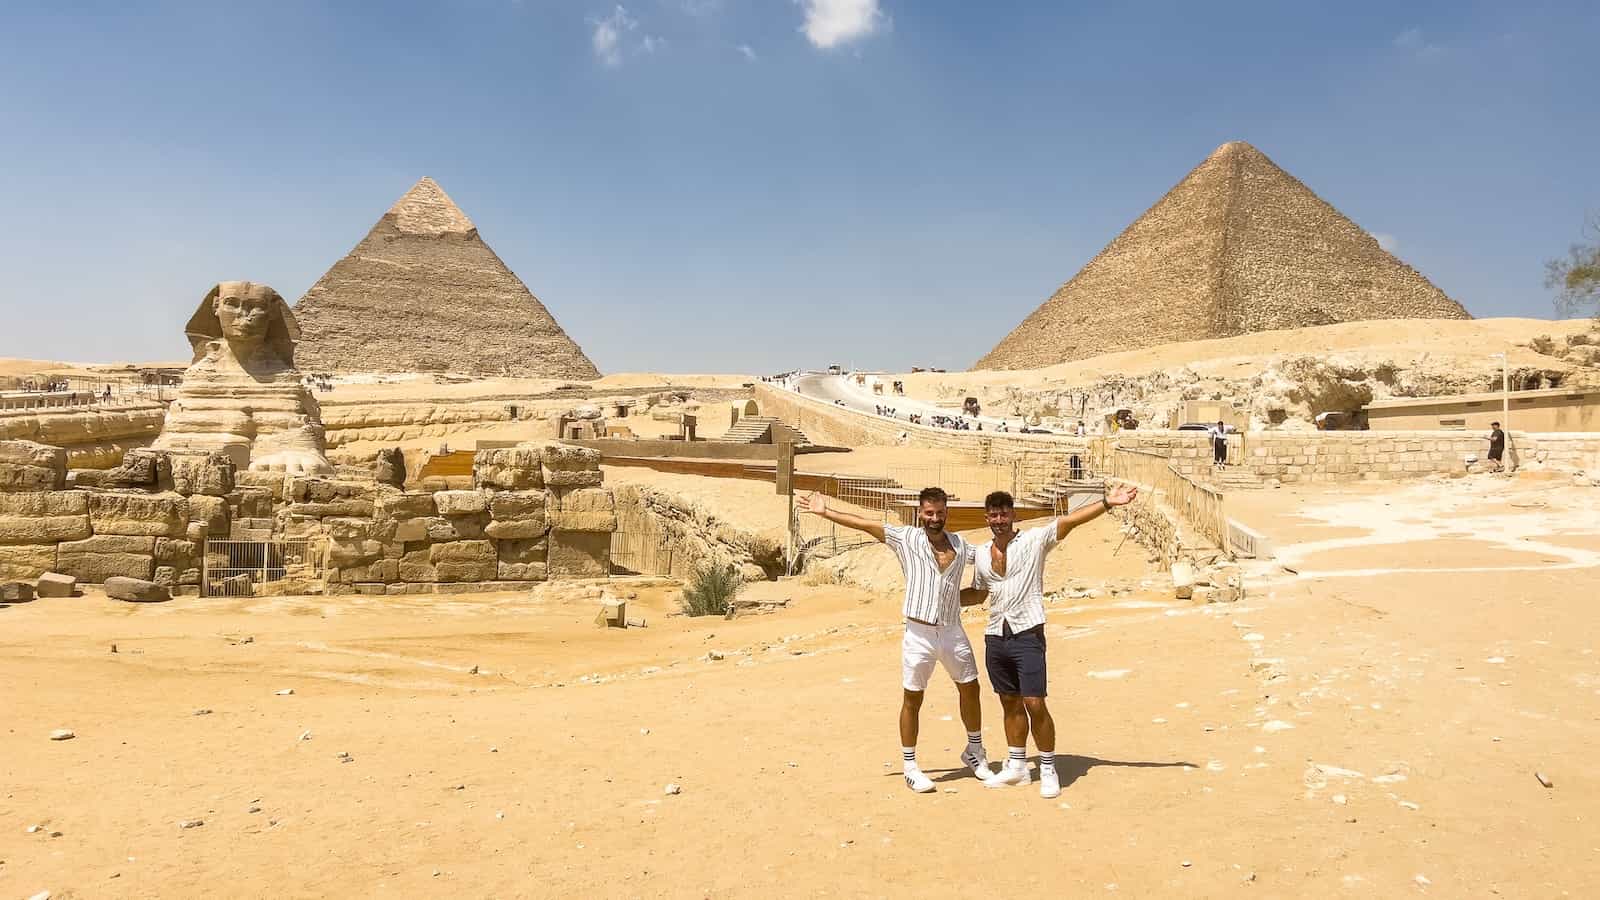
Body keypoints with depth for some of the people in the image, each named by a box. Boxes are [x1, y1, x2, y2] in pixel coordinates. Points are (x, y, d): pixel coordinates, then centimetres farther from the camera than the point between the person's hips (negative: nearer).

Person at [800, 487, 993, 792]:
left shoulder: (961, 545, 5)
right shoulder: (907, 538, -4)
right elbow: (864, 524, -6)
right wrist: (824, 511, -8)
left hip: (953, 632, 4)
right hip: (918, 634, -3)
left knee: (970, 690, 15)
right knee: (912, 699, 4)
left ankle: (975, 752, 37)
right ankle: (910, 767, 18)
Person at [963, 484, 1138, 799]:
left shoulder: (1034, 540, -4)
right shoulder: (981, 554, 10)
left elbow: (1070, 520, -18)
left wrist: (1106, 502, -29)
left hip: (1027, 635, -5)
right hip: (995, 639, 5)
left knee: (1034, 704, -8)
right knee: (1011, 704, 15)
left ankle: (1048, 770, 8)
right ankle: (1016, 766, 27)